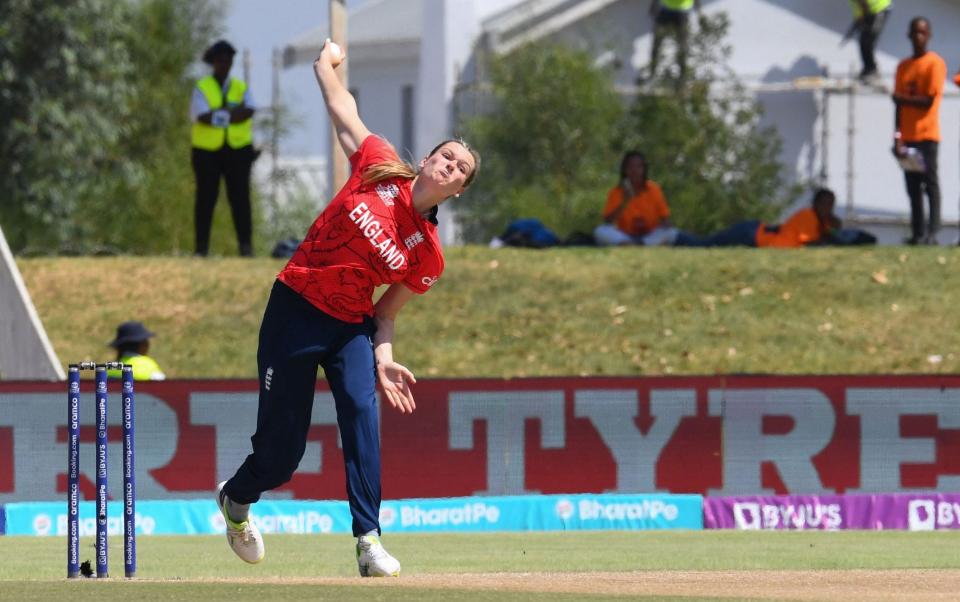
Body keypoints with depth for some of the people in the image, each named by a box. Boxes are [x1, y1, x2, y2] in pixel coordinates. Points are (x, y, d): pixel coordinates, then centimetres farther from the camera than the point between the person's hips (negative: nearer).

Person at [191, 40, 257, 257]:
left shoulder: (241, 88, 12)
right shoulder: (201, 88, 3)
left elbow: (248, 112, -8)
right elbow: (203, 117, -14)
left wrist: (218, 116, -15)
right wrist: (234, 111, -11)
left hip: (237, 150, 2)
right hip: (207, 150, -2)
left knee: (239, 197, -4)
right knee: (206, 198, 1)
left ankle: (246, 245, -4)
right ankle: (201, 247, 3)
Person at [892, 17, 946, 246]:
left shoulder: (935, 63, -4)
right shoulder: (903, 67, 14)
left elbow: (930, 100, -12)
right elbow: (899, 105, 12)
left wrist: (902, 98, -6)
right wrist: (898, 137, 5)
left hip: (927, 134, -6)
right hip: (907, 137, 6)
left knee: (930, 183, -8)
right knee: (912, 186, 5)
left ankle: (932, 233, -12)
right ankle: (917, 233, 6)